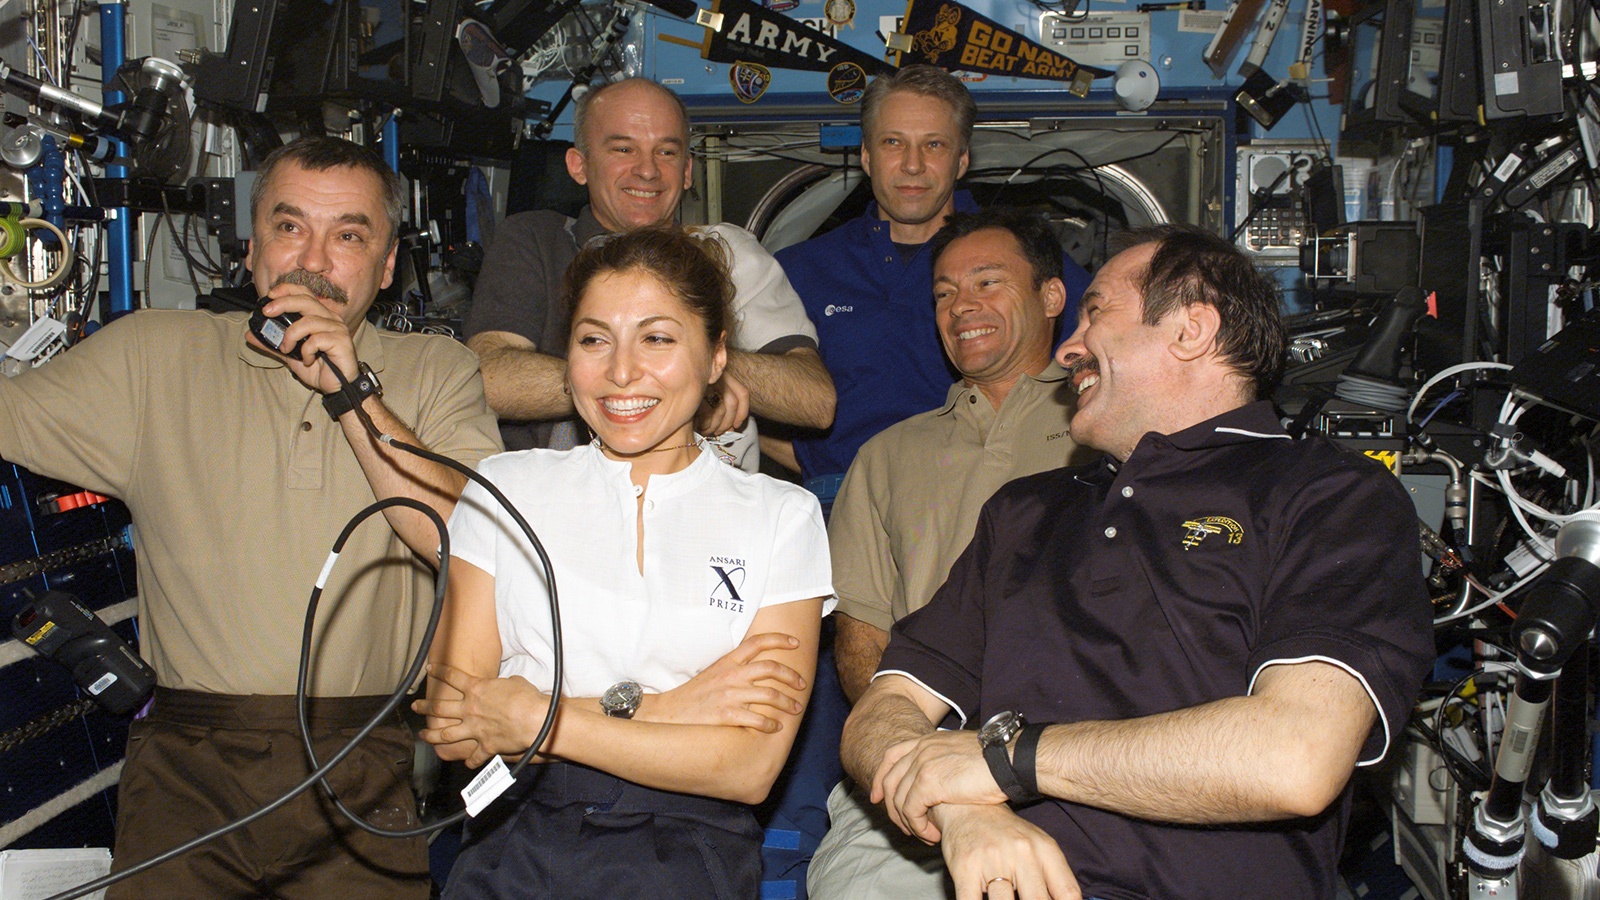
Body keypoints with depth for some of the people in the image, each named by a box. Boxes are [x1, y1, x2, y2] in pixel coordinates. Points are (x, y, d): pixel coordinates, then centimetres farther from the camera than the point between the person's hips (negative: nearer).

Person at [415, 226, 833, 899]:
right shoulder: (506, 487, 11)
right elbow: (453, 732, 2)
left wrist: (537, 719, -4)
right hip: (518, 839, 1)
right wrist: (659, 707, -6)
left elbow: (750, 769, -2)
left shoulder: (782, 516, 7)